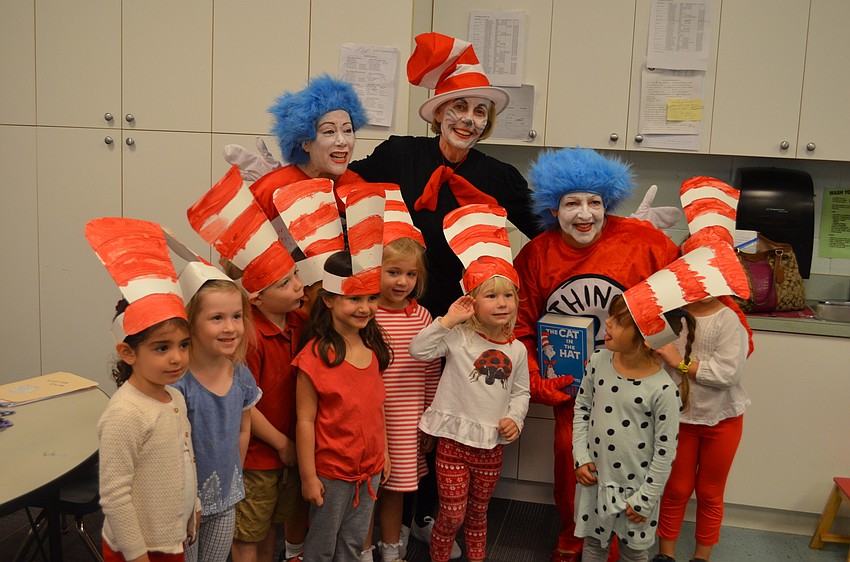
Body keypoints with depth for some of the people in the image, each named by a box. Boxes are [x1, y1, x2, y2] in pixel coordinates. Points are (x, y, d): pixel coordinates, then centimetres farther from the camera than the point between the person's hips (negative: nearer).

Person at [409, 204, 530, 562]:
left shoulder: (516, 350, 3)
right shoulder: (459, 337, -9)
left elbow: (521, 391, 12)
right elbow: (418, 350, -20)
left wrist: (515, 419, -4)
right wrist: (449, 319, -22)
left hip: (492, 443, 4)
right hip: (455, 438, -3)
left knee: (478, 513, 19)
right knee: (452, 514, 3)